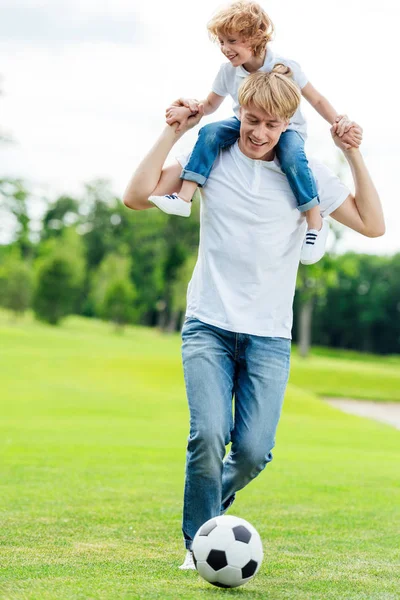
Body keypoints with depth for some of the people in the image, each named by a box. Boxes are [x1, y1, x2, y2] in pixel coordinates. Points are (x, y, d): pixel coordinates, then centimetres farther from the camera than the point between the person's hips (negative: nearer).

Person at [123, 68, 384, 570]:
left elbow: (372, 224, 2)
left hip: (270, 336, 1)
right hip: (209, 326, -1)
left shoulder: (306, 174, 5)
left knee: (253, 450, -10)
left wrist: (353, 155, -5)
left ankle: (214, 501, 24)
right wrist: (174, 132, -5)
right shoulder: (212, 158, 3)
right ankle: (199, 542, 0)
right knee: (210, 434, -20)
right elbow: (137, 196, -3)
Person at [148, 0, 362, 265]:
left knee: (292, 157, -36)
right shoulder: (228, 71, -7)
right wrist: (189, 109, -17)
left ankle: (316, 223, -22)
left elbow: (317, 100, -12)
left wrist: (340, 123, -27)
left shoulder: (284, 67, -18)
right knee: (210, 133, -24)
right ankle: (184, 197, -28)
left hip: (286, 128, -4)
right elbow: (211, 104, 6)